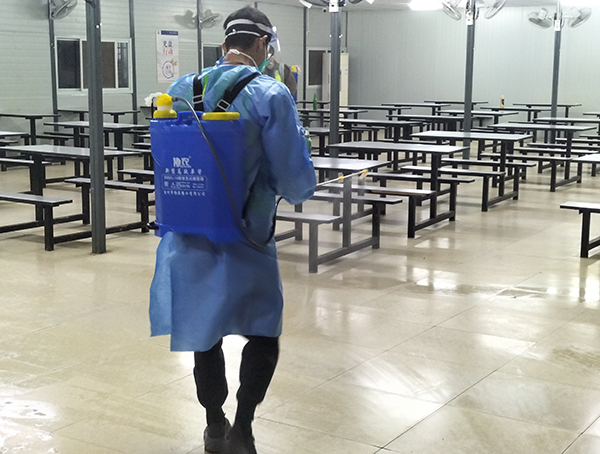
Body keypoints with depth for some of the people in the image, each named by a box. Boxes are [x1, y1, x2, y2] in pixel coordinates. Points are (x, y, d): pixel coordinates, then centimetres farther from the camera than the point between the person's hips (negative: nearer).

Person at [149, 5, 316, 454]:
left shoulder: (180, 90, 1)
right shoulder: (270, 94, -13)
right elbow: (297, 181, -13)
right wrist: (297, 190, 9)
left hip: (189, 238, 5)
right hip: (246, 240, -4)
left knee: (204, 332, 20)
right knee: (263, 333, 15)